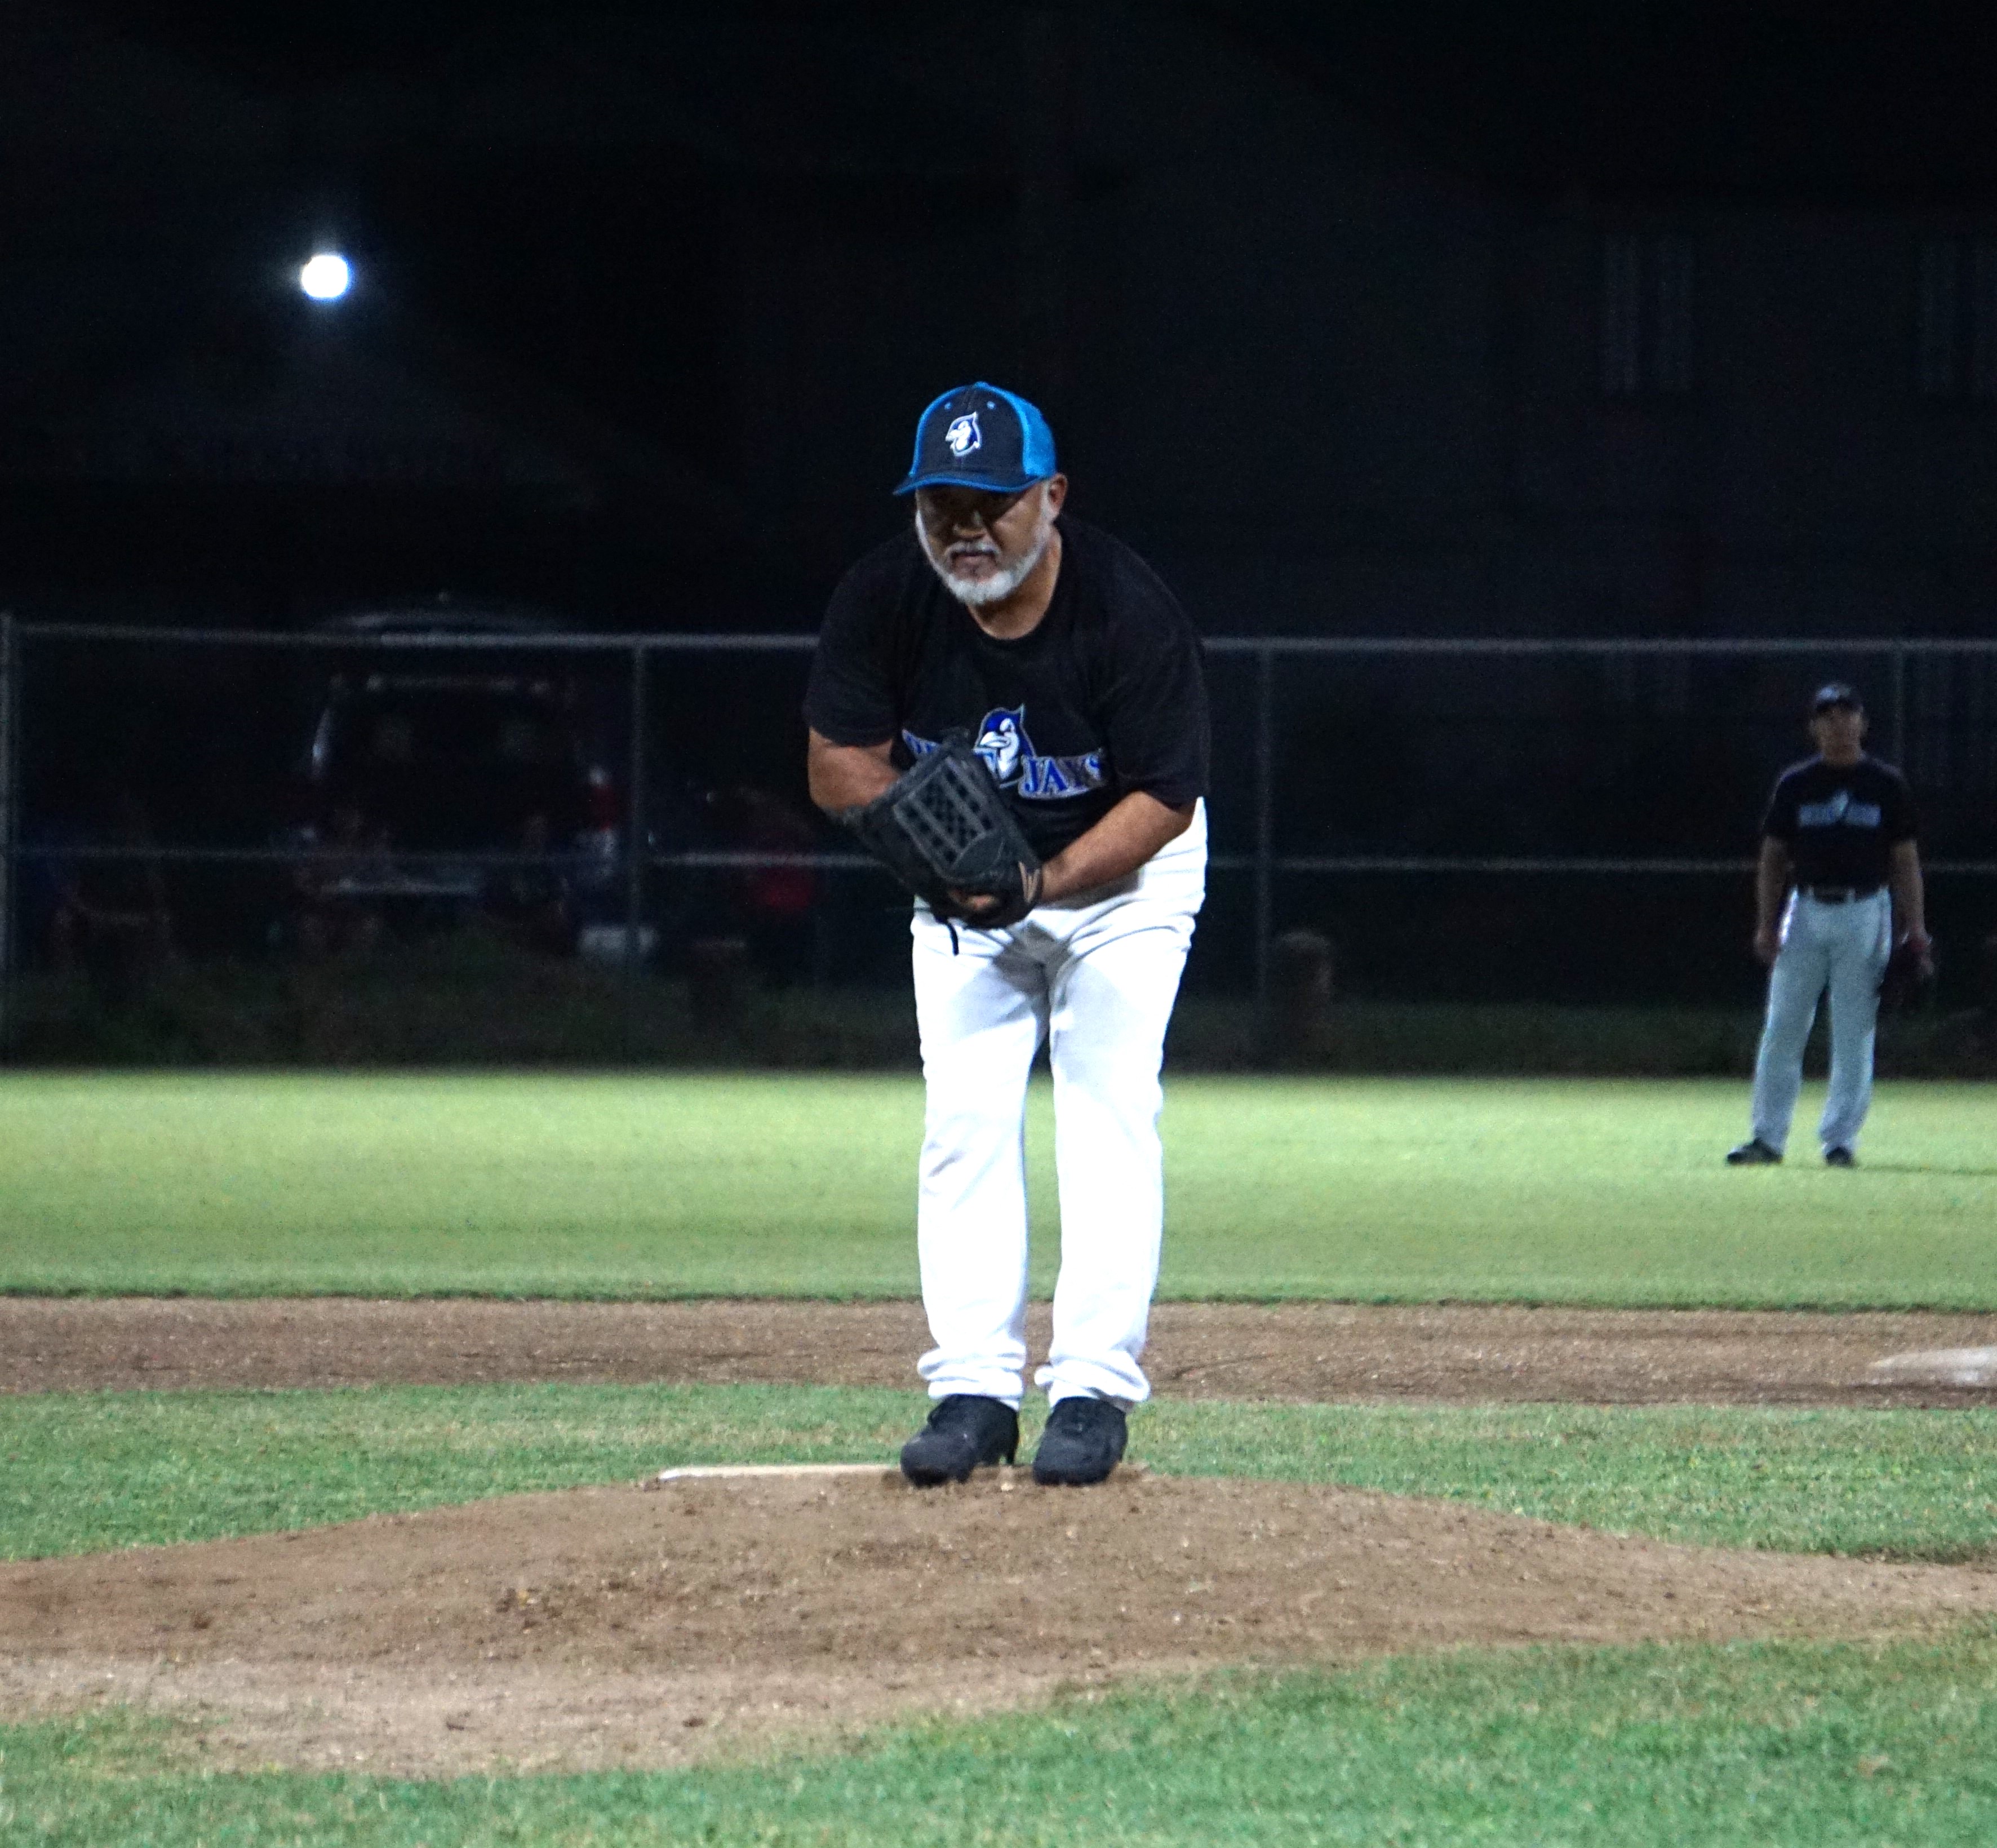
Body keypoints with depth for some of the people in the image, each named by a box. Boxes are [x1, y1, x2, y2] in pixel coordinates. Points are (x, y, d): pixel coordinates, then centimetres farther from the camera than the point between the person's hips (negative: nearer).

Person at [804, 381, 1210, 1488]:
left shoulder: (1131, 612, -29)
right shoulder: (883, 599, -21)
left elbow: (1162, 801, -24)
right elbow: (836, 767, -14)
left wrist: (1044, 881, -37)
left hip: (1120, 869, -3)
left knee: (1108, 1108, -13)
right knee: (965, 1114, -6)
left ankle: (1093, 1388, -13)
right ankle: (974, 1388, -6)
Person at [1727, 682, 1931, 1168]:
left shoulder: (1887, 786, 3)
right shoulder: (1795, 785, 6)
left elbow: (1905, 860, 4)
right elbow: (1773, 857, 8)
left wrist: (1915, 928, -4)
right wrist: (1766, 924, -2)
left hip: (1865, 915, -1)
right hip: (1805, 910, 1)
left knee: (1855, 1033, 0)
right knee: (1782, 1028, -1)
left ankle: (1841, 1139, 6)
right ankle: (1768, 1137, 5)